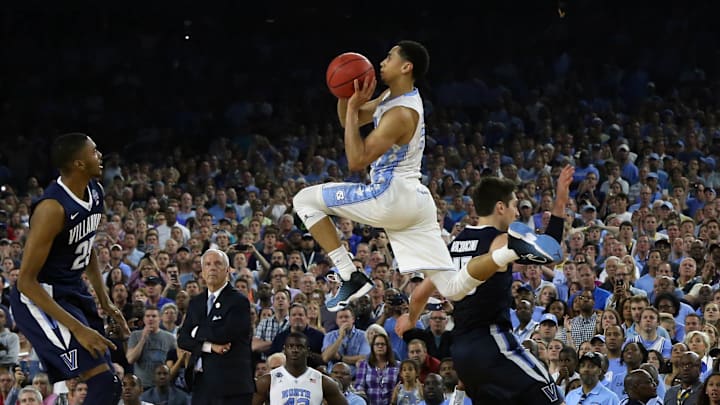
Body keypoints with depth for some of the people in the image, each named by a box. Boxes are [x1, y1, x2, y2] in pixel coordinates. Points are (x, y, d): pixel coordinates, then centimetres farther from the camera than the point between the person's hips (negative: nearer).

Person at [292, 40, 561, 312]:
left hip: (392, 196, -9)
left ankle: (352, 278, -7)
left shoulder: (401, 114, -16)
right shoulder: (392, 96, 13)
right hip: (415, 202, 9)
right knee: (452, 288, 4)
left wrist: (353, 108, -16)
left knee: (305, 200, 1)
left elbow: (357, 161, -19)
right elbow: (348, 121, 24)